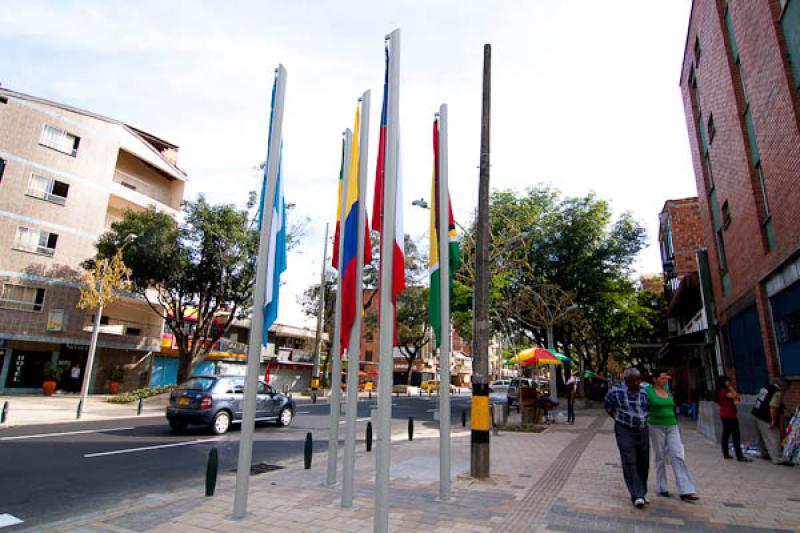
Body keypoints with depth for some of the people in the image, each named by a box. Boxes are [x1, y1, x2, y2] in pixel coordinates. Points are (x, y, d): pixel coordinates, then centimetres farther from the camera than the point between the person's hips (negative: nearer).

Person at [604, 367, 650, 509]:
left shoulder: (644, 390, 0)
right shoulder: (616, 391, -12)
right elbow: (607, 405, 5)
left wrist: (641, 419, 15)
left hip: (643, 431, 4)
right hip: (625, 431, -4)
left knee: (643, 462, 8)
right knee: (629, 462, -10)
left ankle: (642, 492, 23)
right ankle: (637, 496, -8)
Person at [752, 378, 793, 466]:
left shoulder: (766, 387, 10)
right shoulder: (778, 393, -15)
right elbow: (773, 407, -24)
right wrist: (773, 420, -16)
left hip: (756, 414, 9)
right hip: (765, 419, -9)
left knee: (762, 437, 21)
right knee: (773, 438, -4)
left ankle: (765, 453, 33)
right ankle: (778, 458, -4)